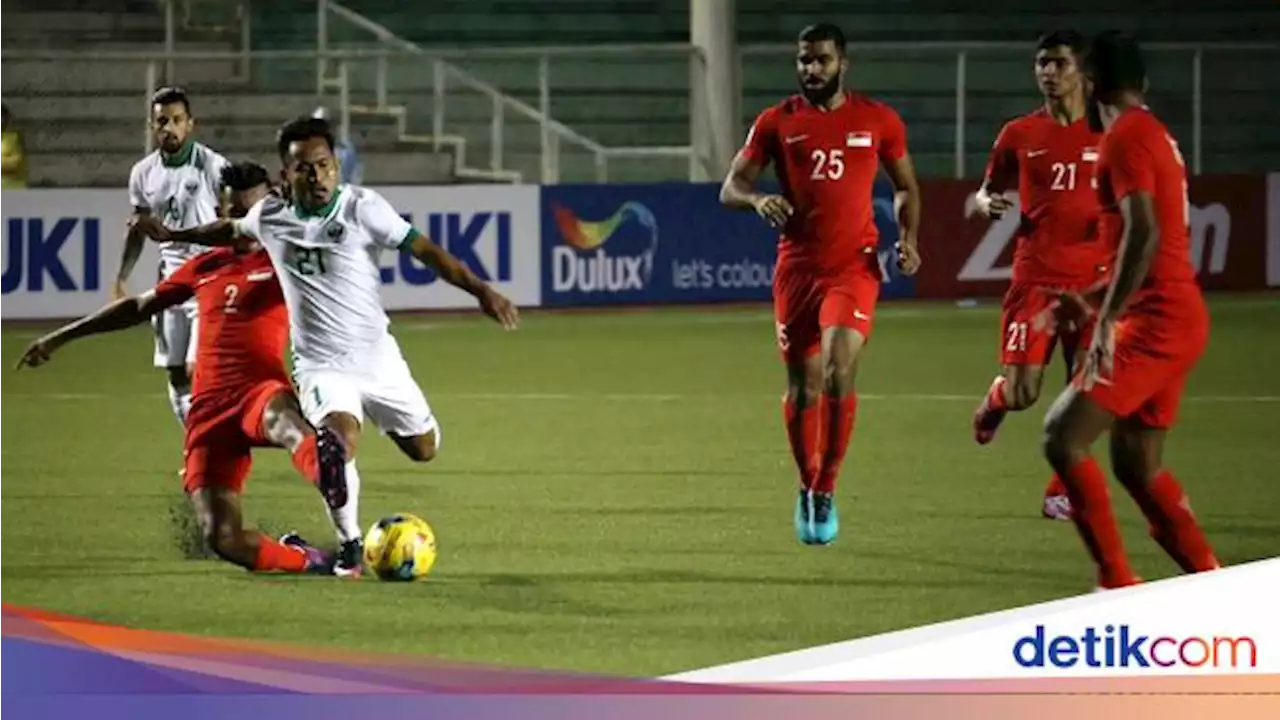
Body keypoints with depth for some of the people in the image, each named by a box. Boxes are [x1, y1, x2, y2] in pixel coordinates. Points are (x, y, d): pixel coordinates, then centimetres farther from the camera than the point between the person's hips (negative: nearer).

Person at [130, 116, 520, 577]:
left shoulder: (361, 208, -12)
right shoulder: (270, 217, -2)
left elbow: (423, 249, -15)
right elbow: (232, 231, 22)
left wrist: (479, 289, -25)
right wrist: (170, 235, 29)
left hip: (377, 356, 0)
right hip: (322, 365, 0)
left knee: (423, 449, 11)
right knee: (339, 440, -29)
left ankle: (380, 417, 48)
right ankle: (349, 544, -10)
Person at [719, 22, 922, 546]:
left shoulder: (877, 121, 4)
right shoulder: (776, 123, 3)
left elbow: (906, 185, 16)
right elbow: (730, 188, 2)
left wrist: (908, 238, -1)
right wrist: (757, 199, -21)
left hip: (854, 265, -1)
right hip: (797, 266, 1)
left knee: (839, 371, -20)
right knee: (802, 387, 5)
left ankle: (826, 492, -8)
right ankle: (807, 487, 27)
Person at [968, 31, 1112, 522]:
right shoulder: (1019, 135, 6)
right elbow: (987, 191, 17)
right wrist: (987, 204, -7)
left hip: (1093, 278, 0)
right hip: (1035, 275, 0)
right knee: (1021, 392, -8)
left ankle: (1061, 491, 8)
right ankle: (995, 401, 29)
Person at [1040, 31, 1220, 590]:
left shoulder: (1127, 137, -11)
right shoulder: (1155, 135, 18)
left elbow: (1144, 236, -23)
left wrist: (1107, 320, -26)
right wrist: (1093, 304, 35)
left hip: (1155, 322, -10)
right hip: (1180, 317, 10)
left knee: (1064, 437, -11)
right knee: (1137, 463, 16)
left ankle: (1117, 583, -13)